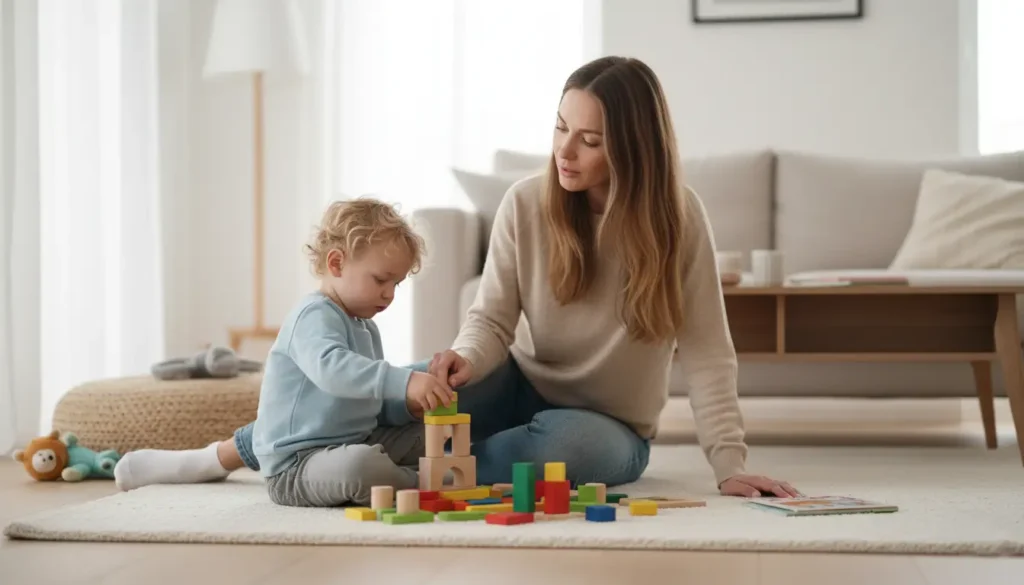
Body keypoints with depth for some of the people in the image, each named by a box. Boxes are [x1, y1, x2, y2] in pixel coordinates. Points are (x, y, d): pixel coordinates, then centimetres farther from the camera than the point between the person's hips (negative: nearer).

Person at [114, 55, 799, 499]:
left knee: (567, 445, -38)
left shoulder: (678, 215, -17)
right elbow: (492, 319, -11)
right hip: (524, 386, 1)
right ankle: (224, 453, -13)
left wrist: (730, 463, -25)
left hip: (610, 428, -1)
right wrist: (467, 359, -33)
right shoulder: (526, 204, -11)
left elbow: (706, 352, -17)